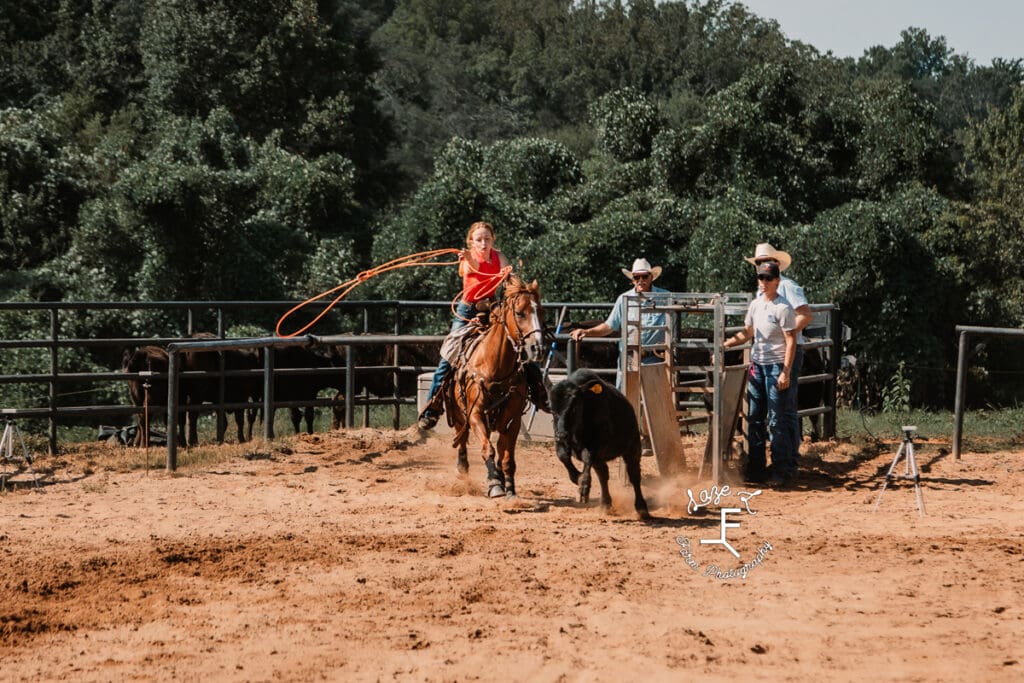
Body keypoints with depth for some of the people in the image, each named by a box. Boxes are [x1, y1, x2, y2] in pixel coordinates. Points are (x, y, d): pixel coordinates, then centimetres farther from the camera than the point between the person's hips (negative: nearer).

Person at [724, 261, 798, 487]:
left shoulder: (783, 308, -12)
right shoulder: (755, 305, 11)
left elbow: (791, 341, -14)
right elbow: (747, 333, 21)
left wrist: (785, 372, -19)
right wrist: (726, 344, 6)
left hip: (776, 367, -8)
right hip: (757, 366, 8)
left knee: (777, 421, -8)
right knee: (754, 418, 11)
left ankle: (783, 470, -3)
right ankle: (756, 468, 18)